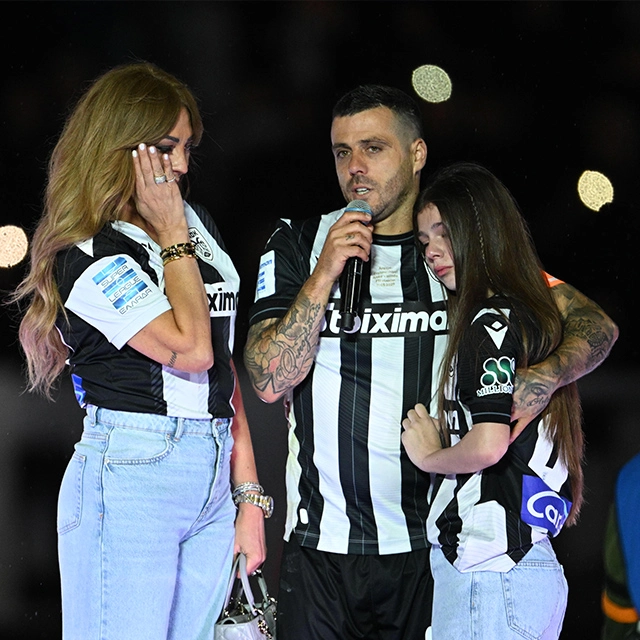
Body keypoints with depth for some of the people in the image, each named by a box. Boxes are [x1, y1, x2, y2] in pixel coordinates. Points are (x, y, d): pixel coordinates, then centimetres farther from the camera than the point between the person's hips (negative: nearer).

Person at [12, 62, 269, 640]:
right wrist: (171, 237, -9)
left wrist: (249, 495, 14)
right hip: (129, 478, -7)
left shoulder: (196, 223, 14)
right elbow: (191, 348, -20)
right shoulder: (87, 257, -8)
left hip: (214, 480, 7)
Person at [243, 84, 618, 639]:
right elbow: (270, 381, -5)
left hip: (431, 549, 0)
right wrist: (325, 274, -14)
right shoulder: (297, 245, 4)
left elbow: (594, 323, 3)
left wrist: (542, 379, -18)